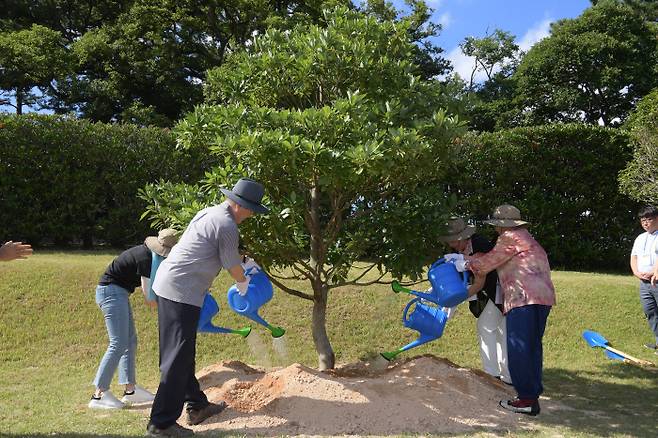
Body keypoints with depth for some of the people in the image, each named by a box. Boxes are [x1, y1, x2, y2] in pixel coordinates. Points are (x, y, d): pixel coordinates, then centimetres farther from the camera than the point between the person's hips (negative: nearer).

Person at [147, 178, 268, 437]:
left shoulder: (209, 212, 15)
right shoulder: (227, 226, -14)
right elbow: (232, 266, -3)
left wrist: (243, 258, 40)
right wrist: (243, 282, 17)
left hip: (166, 284, 11)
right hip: (182, 292, -11)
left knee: (183, 353, 17)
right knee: (178, 357, -5)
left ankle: (196, 406, 31)